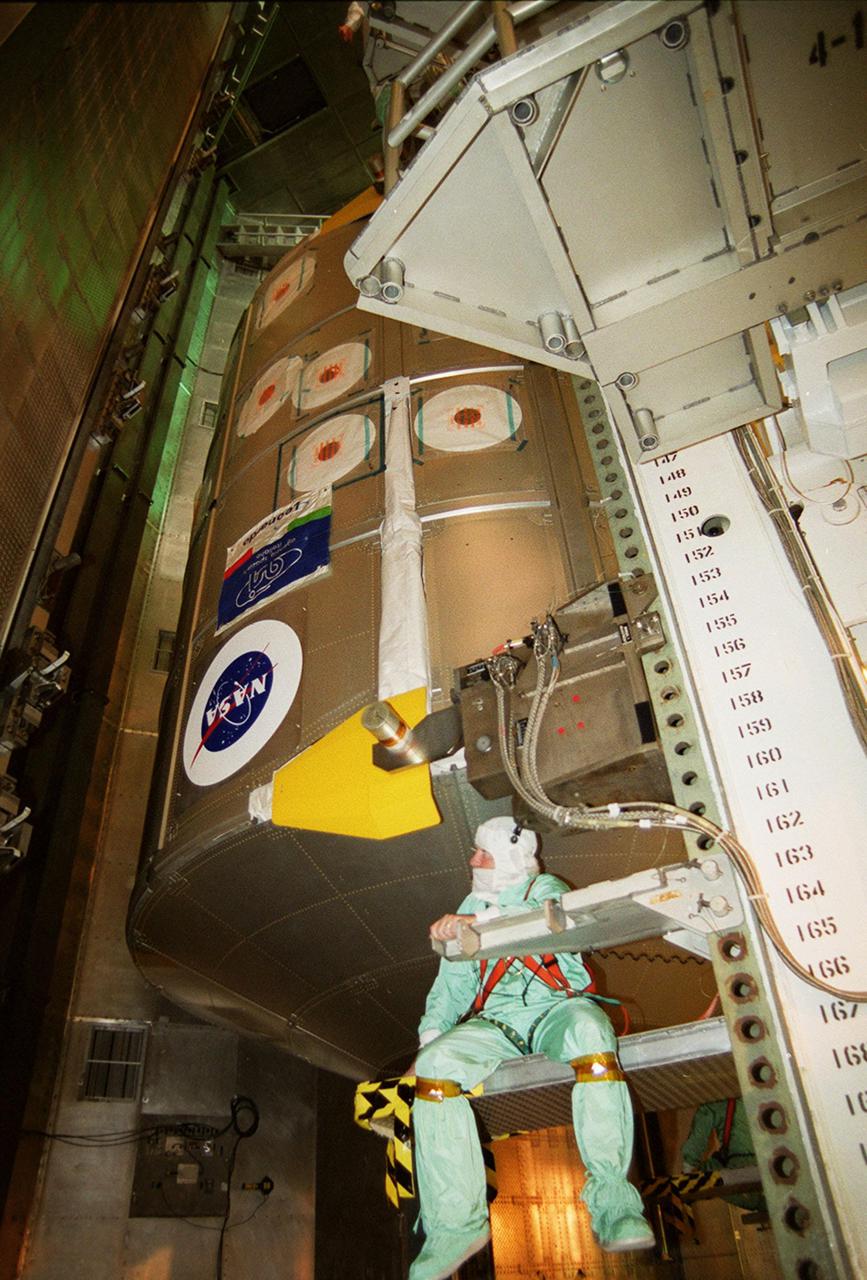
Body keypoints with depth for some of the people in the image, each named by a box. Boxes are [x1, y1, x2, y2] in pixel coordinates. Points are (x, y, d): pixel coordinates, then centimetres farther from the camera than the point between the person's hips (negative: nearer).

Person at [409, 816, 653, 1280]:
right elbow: (453, 981, 23)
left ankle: (611, 1197, -32)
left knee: (588, 1032, -38)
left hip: (556, 1008, -3)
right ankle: (455, 1224, -21)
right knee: (435, 1065, -26)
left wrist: (479, 922, -22)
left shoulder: (545, 888, 14)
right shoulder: (473, 904, 27)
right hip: (495, 1023, 4)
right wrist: (430, 1035, 8)